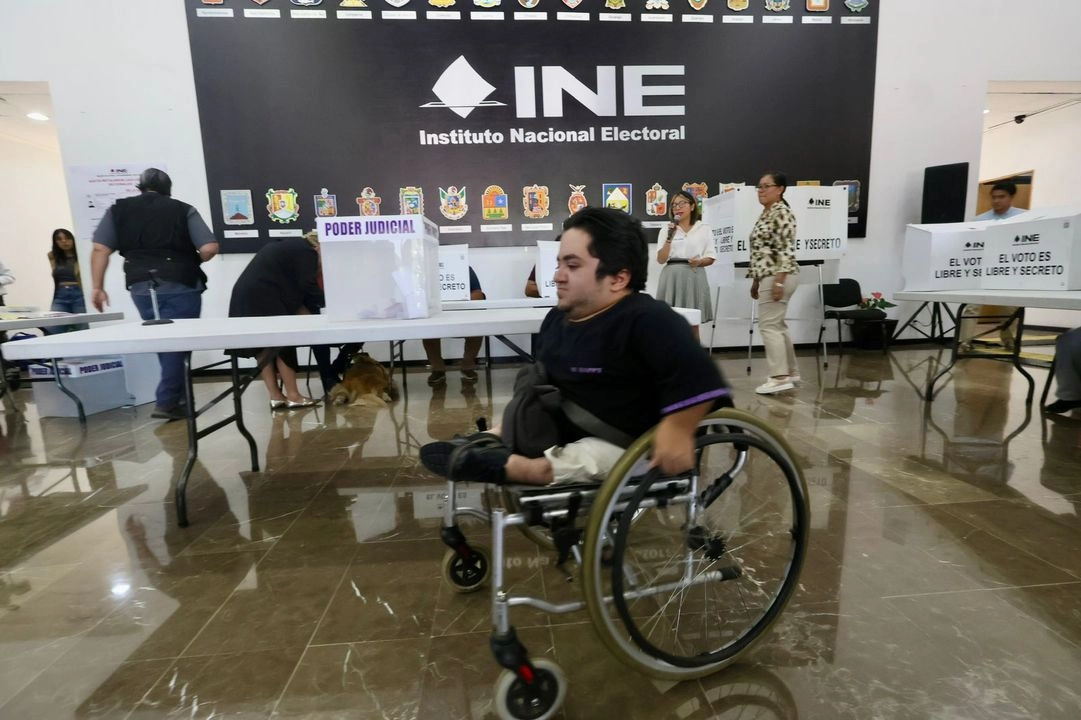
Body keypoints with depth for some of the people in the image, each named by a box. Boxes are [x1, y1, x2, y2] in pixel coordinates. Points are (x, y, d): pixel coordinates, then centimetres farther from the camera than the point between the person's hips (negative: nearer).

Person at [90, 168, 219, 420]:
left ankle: (176, 395, 24)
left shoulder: (118, 210, 11)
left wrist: (97, 287, 7)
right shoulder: (184, 210, 3)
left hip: (141, 287, 3)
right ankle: (167, 401, 0)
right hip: (181, 285, -3)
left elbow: (100, 249, 3)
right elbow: (209, 248, -7)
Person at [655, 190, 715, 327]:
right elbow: (661, 259, 0)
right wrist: (670, 237, -10)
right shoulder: (666, 230, 9)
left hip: (694, 277, 0)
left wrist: (699, 262, -13)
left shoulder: (704, 229, 9)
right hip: (672, 277, 0)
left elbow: (711, 258, 8)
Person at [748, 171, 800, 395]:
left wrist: (779, 281, -25)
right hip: (768, 277, 10)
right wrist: (756, 280, 21)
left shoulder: (782, 213, -11)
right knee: (778, 325, 12)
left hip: (778, 277, -10)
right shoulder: (765, 214, 18)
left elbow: (787, 249, -19)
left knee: (769, 325, -10)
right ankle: (791, 373, 20)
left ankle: (779, 377, -7)